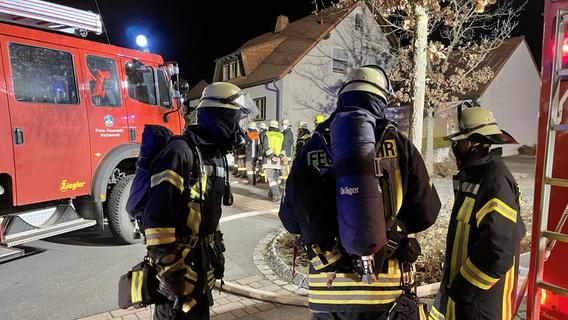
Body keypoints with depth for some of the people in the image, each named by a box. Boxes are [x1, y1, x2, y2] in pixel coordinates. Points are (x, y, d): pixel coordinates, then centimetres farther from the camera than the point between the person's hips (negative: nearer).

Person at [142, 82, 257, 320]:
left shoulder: (217, 156, 9)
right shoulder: (180, 151, -20)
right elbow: (156, 216, -24)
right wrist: (168, 266, -22)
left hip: (204, 263, 9)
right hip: (179, 265, -8)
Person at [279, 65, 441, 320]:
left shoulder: (312, 147, -2)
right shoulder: (398, 144, -4)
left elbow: (290, 220, 3)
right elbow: (426, 212, 2)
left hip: (326, 289, 1)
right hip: (382, 288, 0)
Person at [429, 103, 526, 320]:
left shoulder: (496, 182, -23)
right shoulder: (472, 175, 8)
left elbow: (498, 252, -28)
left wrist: (463, 288, -18)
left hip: (480, 297, -8)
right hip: (458, 286, 9)